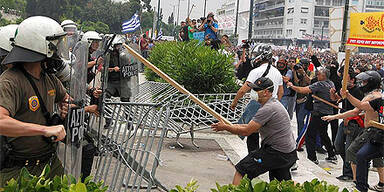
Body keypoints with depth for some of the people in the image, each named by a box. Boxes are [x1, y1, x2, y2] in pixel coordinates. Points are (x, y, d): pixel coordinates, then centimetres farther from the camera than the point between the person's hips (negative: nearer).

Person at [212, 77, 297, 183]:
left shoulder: (268, 109, -20)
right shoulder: (275, 103, 12)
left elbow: (246, 131, -19)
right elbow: (257, 127, 19)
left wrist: (225, 127, -7)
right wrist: (235, 126, 12)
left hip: (277, 153, -10)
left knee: (241, 169, -9)